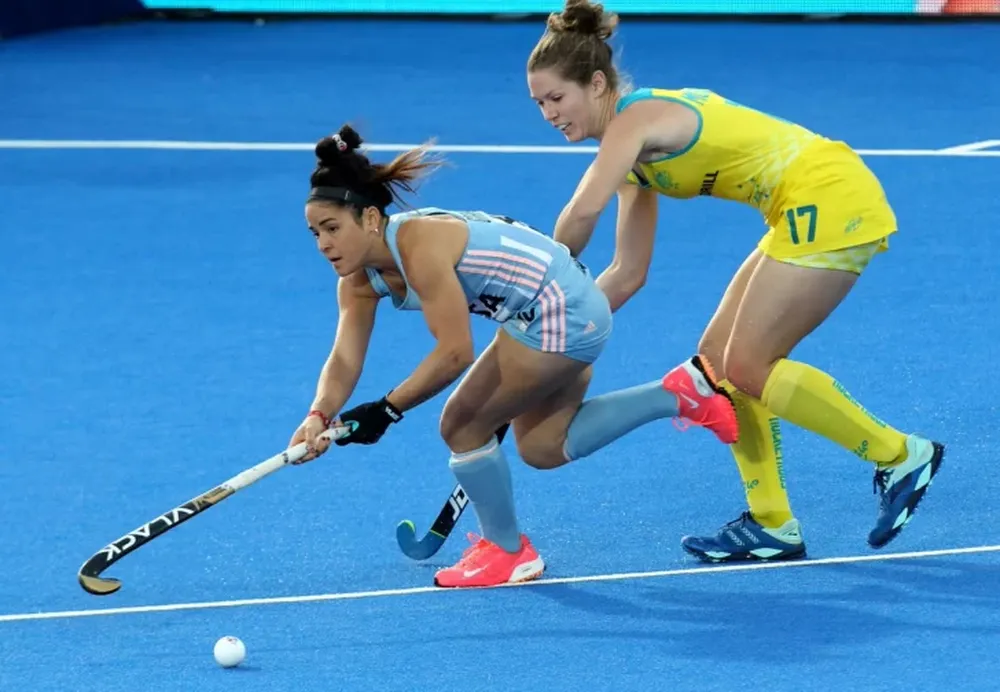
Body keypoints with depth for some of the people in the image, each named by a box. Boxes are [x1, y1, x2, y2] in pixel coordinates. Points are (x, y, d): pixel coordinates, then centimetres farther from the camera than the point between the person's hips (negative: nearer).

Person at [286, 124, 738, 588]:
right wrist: (319, 415, -26)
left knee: (462, 426, -4)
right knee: (543, 448, 18)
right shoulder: (359, 279, 0)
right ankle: (680, 390, 20)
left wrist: (386, 410, -26)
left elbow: (454, 354, -28)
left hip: (560, 311, -10)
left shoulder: (418, 245, -27)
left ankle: (507, 553, 15)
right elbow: (344, 359, -8)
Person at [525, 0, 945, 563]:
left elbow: (585, 209, -34)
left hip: (831, 198, -10)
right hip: (809, 213, 10)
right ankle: (773, 527, 11)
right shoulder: (634, 154, 14)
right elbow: (628, 274, 18)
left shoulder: (634, 120, -15)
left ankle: (902, 457, 0)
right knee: (718, 358, 8)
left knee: (746, 367, -8)